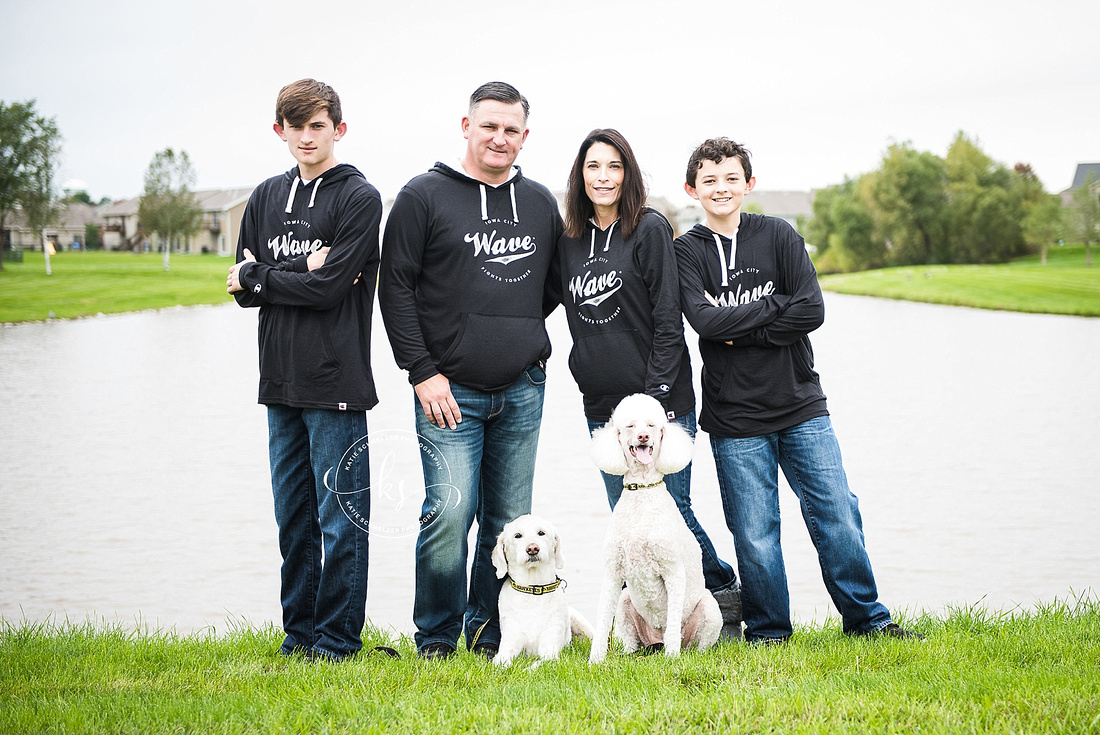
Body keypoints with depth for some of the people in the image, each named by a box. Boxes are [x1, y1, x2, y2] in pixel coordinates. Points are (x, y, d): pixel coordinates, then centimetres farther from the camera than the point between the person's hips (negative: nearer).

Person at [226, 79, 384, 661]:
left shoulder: (359, 198, -5)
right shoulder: (266, 197, 14)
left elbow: (328, 288, -14)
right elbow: (241, 287, 7)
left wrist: (257, 277, -4)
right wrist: (297, 278, -9)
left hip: (336, 381, -6)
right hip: (281, 379, 6)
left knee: (340, 516, -1)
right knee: (293, 515, 12)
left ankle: (337, 637, 8)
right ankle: (299, 630, 22)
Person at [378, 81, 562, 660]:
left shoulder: (541, 203, 11)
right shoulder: (424, 196, -2)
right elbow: (395, 288, -4)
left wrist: (525, 335, 12)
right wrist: (423, 372, -10)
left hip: (523, 392, 4)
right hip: (450, 389, -4)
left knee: (509, 520, 8)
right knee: (450, 513, -12)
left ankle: (488, 632, 22)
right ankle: (435, 638, 5)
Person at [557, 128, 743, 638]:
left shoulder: (650, 229, -6)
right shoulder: (570, 239, 10)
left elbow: (668, 318, -10)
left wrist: (656, 394, -15)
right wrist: (587, 375, 10)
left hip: (660, 399, -5)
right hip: (601, 405, 5)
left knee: (670, 510, -3)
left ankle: (724, 596, 17)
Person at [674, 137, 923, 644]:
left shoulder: (778, 236, 4)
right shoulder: (686, 252, 1)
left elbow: (811, 311, -7)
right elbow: (705, 320, -15)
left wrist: (742, 332, -12)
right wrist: (774, 305, -12)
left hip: (801, 407, 1)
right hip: (734, 419, -1)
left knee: (837, 516, 3)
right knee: (755, 534, 2)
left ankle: (867, 618, 20)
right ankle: (767, 633, 19)